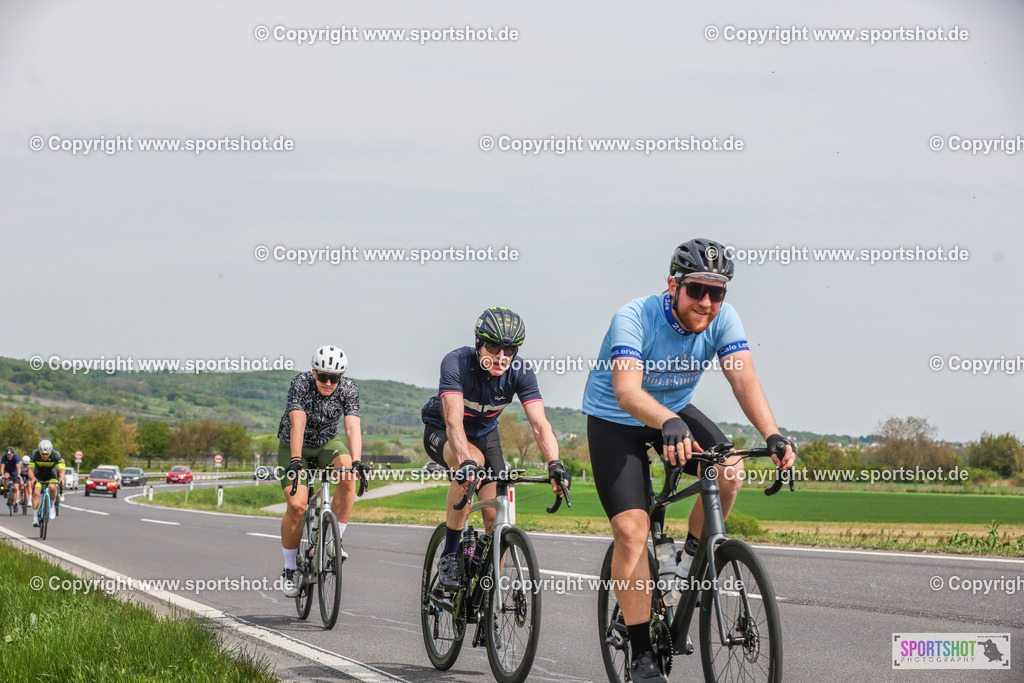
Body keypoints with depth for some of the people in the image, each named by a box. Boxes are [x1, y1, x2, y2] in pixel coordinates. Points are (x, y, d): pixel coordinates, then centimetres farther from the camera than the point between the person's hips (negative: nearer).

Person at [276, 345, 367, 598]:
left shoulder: (349, 389, -19)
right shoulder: (301, 383, -25)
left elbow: (352, 427, -30)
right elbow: (298, 424, -36)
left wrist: (356, 461, -46)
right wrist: (295, 461, -48)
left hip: (327, 443, 2)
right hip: (294, 446, -2)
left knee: (347, 473, -31)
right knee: (296, 505, -21)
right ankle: (290, 569, -2)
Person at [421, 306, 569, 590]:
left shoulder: (520, 372, -22)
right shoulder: (457, 362, -32)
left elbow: (539, 423, -31)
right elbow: (454, 419, -44)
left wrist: (555, 465, -48)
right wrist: (465, 461, -61)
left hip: (484, 432, 4)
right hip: (441, 432, -4)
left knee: (496, 517, -12)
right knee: (473, 460, -37)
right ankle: (450, 554, -24)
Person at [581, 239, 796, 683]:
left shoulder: (722, 319, -17)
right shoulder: (633, 319, -30)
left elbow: (744, 379, -28)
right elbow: (627, 391, -43)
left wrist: (772, 435, -45)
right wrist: (668, 423, -62)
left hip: (677, 413, 4)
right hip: (615, 421, -4)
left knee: (729, 470, -24)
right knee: (631, 531, -16)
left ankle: (695, 553, 3)